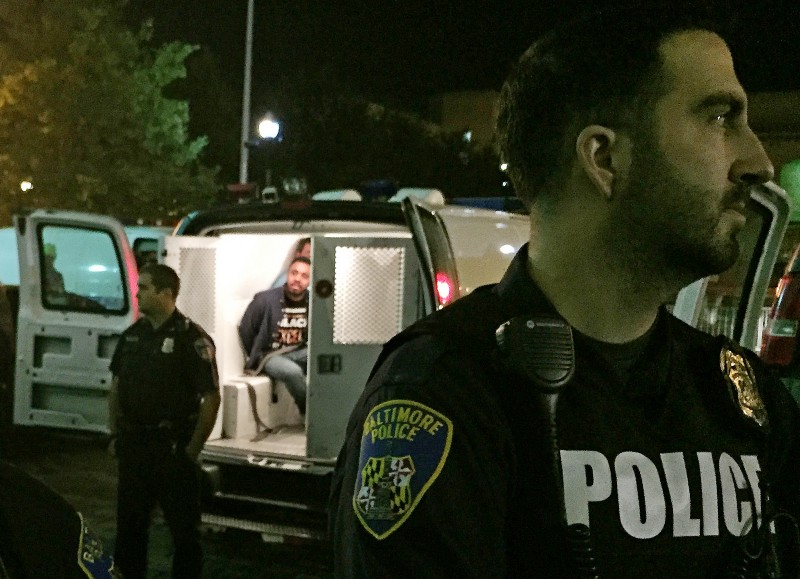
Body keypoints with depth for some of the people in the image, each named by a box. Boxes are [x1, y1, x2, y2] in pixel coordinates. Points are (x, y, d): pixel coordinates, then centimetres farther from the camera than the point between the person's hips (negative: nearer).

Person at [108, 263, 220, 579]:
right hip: (132, 446, 6)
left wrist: (192, 449, -13)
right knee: (129, 523, 14)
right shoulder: (132, 334, 8)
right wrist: (115, 435, 10)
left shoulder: (192, 339, -12)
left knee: (183, 526, 4)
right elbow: (116, 385, 16)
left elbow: (211, 398, -13)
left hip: (173, 447, -6)